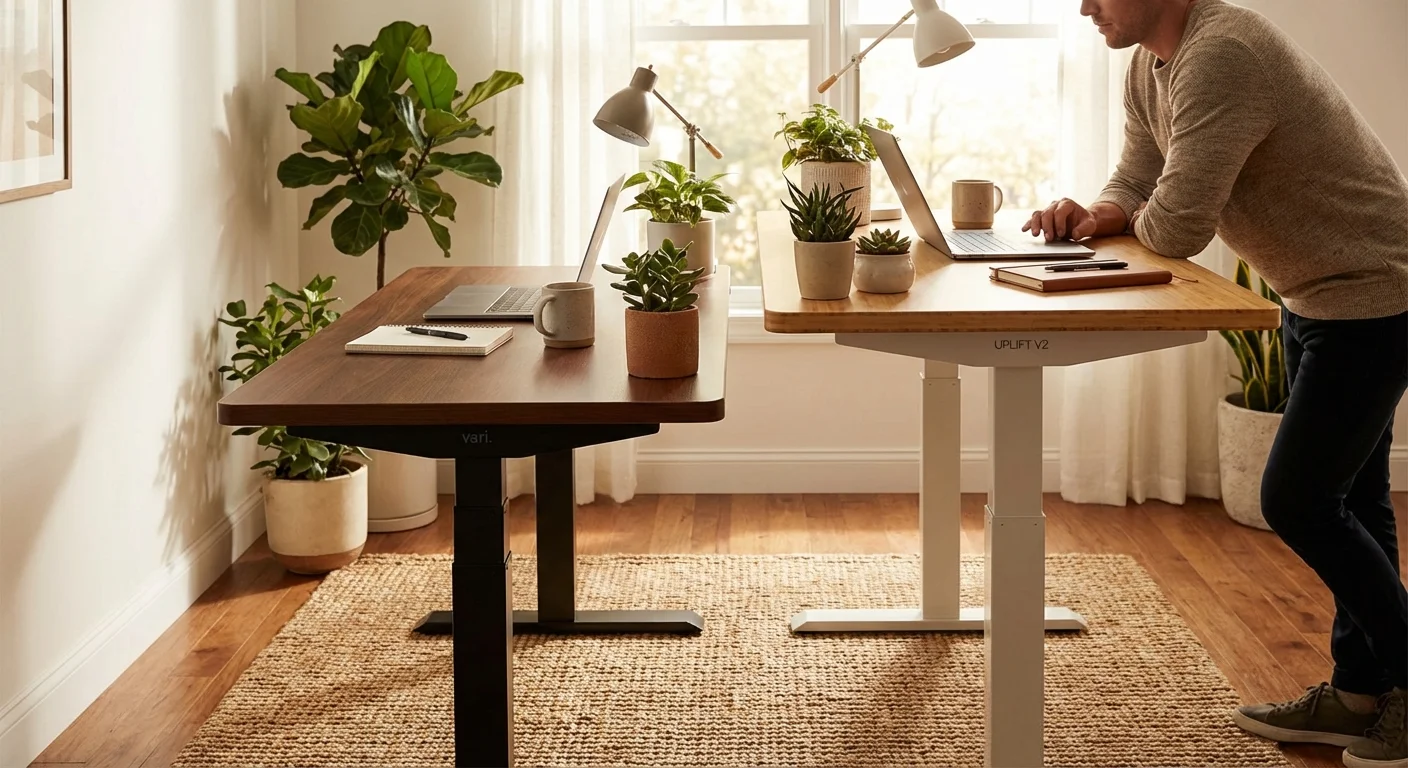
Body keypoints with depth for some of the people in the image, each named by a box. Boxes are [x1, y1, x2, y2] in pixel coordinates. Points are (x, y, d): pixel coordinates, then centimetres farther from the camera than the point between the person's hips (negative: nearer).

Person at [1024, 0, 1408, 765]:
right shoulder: (1148, 69, 3)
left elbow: (1177, 227, -32)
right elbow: (1134, 186, 10)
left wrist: (1135, 221, -9)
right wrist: (1091, 217, -13)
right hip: (1312, 294, 10)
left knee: (1297, 501, -5)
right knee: (1347, 499, 15)